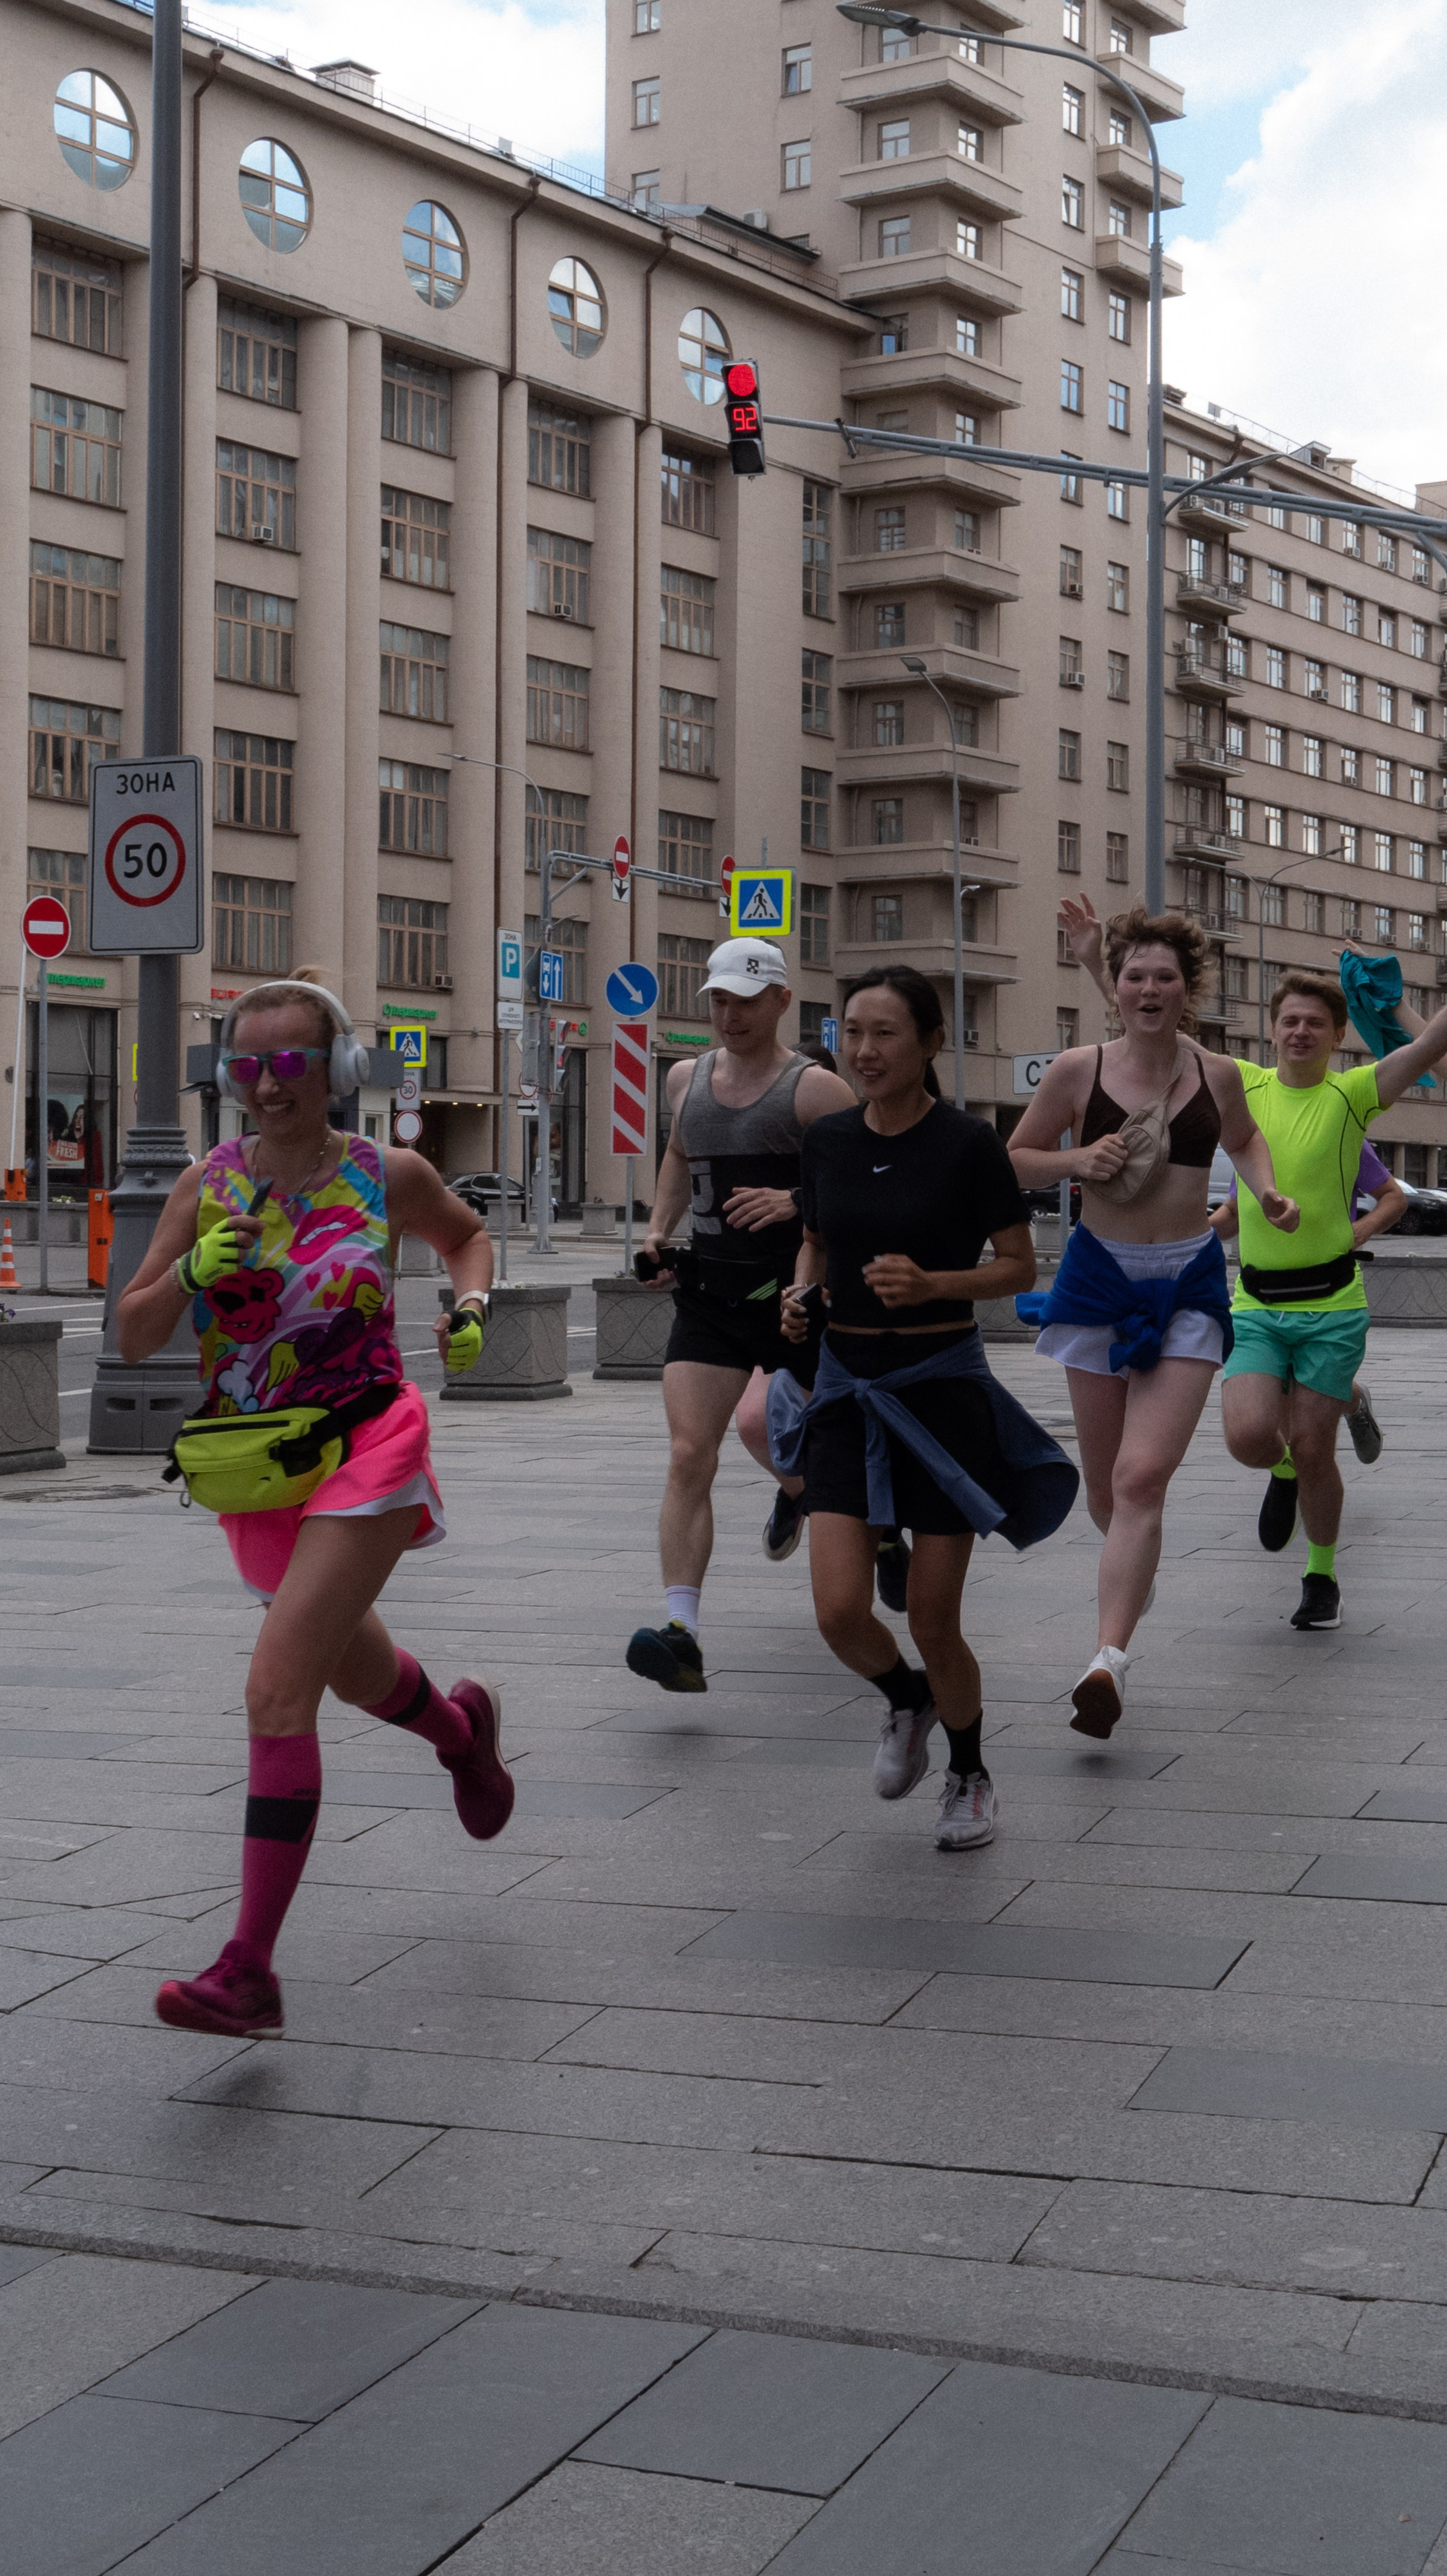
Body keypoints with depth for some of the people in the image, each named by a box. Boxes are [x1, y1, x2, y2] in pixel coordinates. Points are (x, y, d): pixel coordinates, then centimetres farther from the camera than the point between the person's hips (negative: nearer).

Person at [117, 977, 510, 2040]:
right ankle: (463, 1728, 63)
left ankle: (250, 1971, -17)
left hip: (365, 1454, -5)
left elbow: (468, 1234, 17)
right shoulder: (208, 1185, -1)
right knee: (355, 1672, 26)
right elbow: (133, 1337, 0)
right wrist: (190, 1276, -19)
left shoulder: (388, 1177, -6)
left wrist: (471, 1305, -4)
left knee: (278, 1691, -18)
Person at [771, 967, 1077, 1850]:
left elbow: (1021, 1268, -4)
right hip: (848, 1387, 4)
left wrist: (933, 1282, -21)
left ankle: (971, 1778, 29)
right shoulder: (828, 1140, 3)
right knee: (841, 1611, -9)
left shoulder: (969, 1145, -10)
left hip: (943, 1386, -3)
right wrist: (802, 1296, -3)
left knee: (934, 1623, 1)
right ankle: (906, 1702, 26)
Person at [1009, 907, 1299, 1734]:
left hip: (1190, 1285, -1)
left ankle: (1110, 1658, -19)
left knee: (1142, 1477, -16)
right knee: (1105, 1489, 10)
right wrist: (1077, 1160, -12)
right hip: (1100, 1277, 1)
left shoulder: (1217, 1075, 1)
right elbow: (1016, 1160, 6)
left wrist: (1269, 1190, 4)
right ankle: (1138, 1572, 45)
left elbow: (1244, 1138, 23)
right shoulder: (1078, 1069, -3)